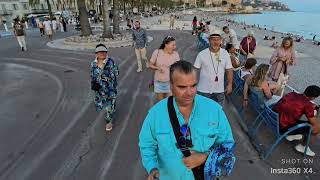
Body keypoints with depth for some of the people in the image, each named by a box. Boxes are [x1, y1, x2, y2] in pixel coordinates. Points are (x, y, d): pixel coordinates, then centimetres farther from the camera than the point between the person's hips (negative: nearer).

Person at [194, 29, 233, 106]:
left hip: (219, 90, 3)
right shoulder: (202, 54, -9)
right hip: (204, 90, -2)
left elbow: (229, 70, 3)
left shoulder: (225, 54, -1)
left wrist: (230, 84, -1)